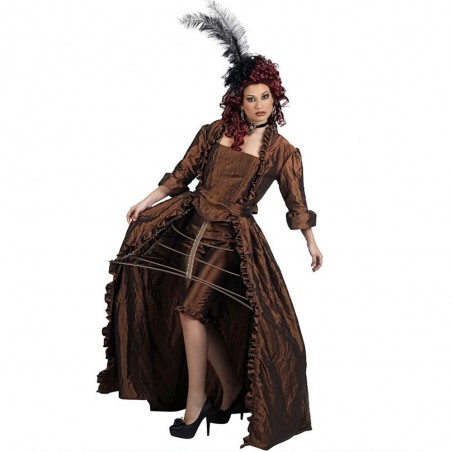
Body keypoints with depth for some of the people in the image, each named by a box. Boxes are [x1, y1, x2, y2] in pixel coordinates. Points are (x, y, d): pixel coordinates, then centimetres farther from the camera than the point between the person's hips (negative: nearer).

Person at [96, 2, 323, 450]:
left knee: (192, 307, -15)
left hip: (232, 237, -4)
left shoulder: (283, 151, 0)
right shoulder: (215, 130, 5)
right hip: (191, 220, 4)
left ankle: (196, 399, 1)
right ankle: (230, 384, 16)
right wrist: (146, 202, 9)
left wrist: (312, 243, 10)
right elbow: (183, 172, 11)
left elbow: (296, 201, 7)